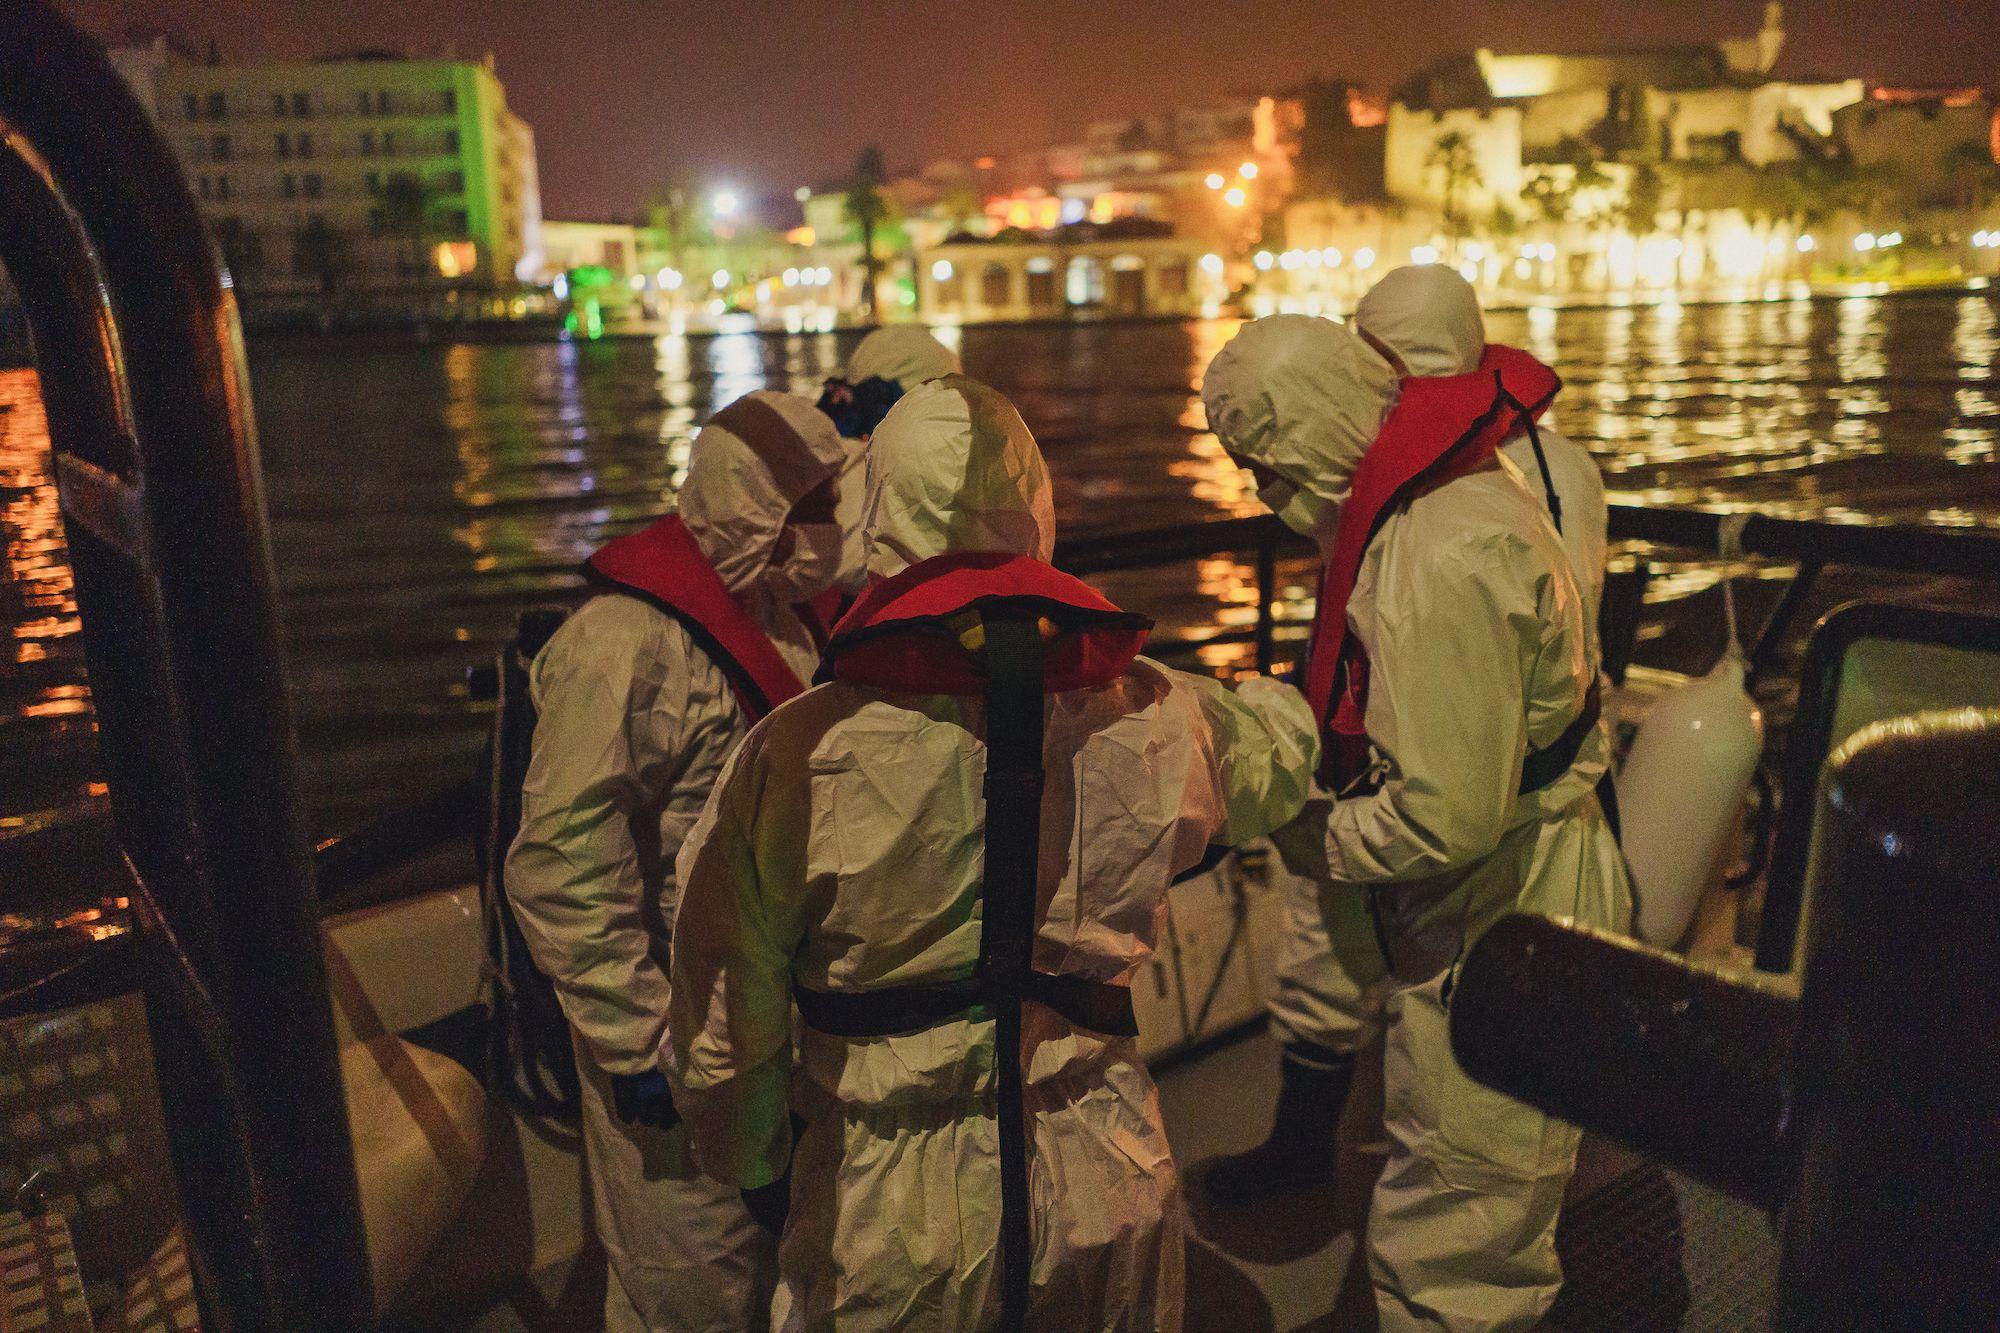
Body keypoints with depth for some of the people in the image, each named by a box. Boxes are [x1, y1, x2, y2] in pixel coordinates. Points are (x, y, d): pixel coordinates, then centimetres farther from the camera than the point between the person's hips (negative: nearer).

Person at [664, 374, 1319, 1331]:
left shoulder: (797, 757, -21)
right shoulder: (1152, 721, -12)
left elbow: (723, 1030, -12)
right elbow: (1283, 750, 13)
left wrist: (753, 1167, 9)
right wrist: (1277, 697, 37)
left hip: (891, 1223, -2)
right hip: (1105, 1202, 2)